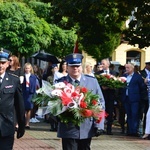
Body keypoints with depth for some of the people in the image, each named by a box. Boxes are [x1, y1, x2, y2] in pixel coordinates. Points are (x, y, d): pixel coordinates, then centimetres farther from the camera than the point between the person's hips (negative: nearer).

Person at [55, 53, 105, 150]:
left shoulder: (92, 81, 5)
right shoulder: (61, 83, -2)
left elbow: (100, 102, 5)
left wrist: (98, 125, -2)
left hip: (87, 129, 3)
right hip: (69, 129, -3)